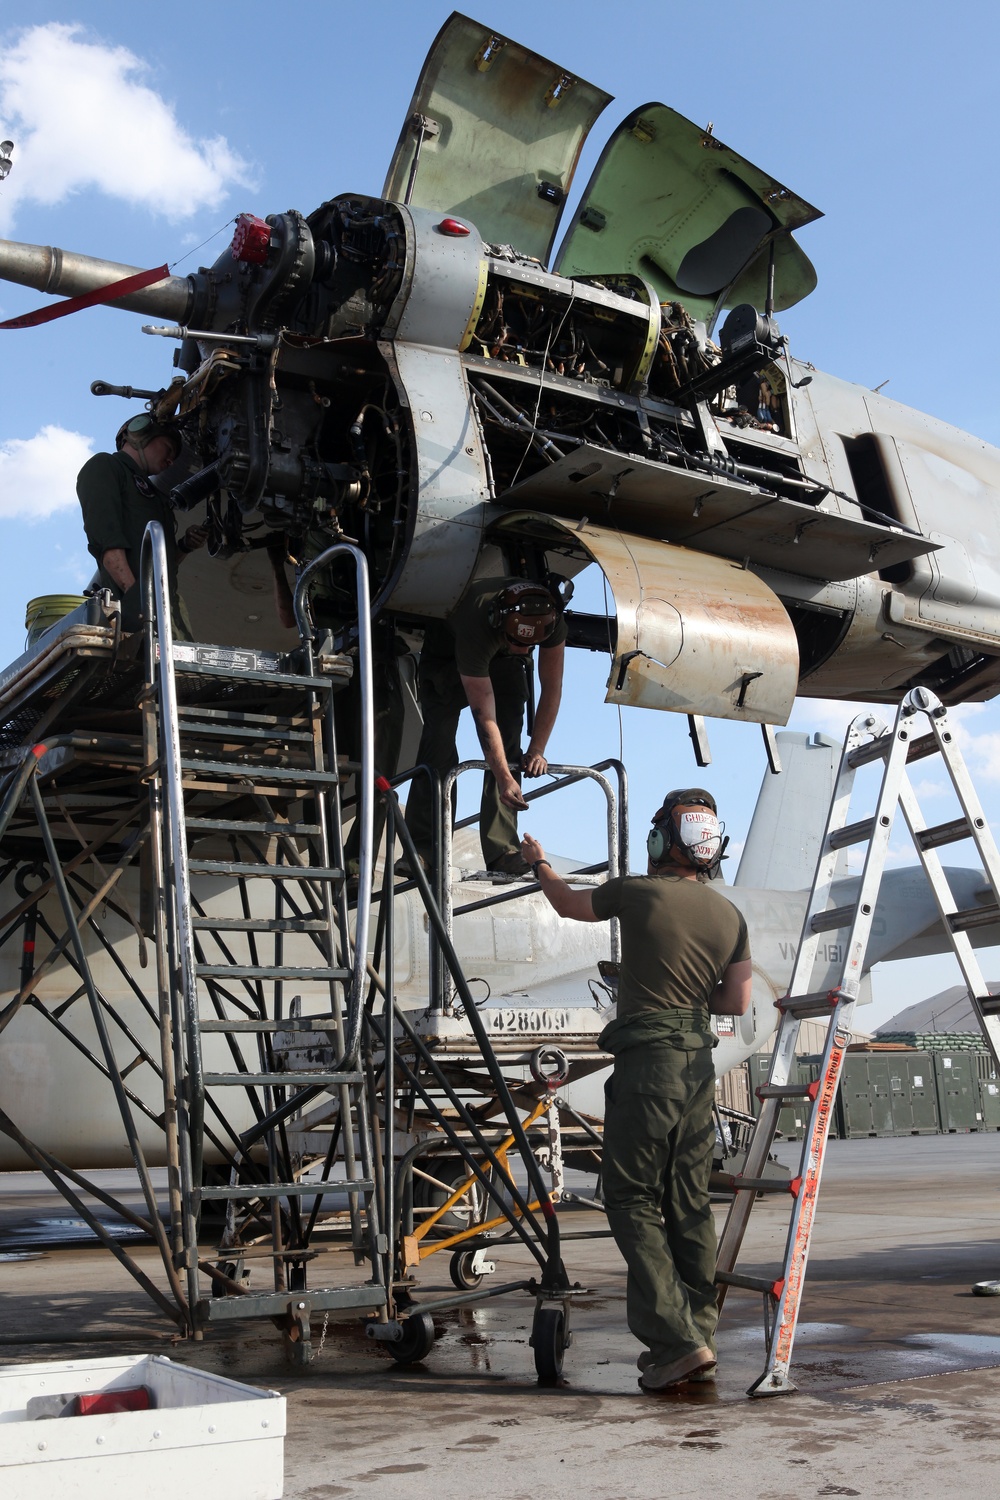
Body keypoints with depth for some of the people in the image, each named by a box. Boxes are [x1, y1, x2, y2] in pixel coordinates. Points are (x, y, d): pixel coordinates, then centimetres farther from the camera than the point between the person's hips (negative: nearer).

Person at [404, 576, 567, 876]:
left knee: (508, 742, -9)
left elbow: (552, 687, -21)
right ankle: (422, 848, -12)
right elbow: (485, 716, -42)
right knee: (439, 740, -15)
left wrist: (536, 750, -21)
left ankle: (502, 851, -9)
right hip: (447, 647, -4)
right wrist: (504, 778, -42)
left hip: (502, 659, 4)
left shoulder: (551, 621, -34)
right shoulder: (476, 628, -45)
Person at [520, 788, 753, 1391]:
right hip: (700, 1063, 6)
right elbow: (738, 1002, 8)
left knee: (633, 1202, -1)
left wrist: (539, 862, 33)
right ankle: (699, 1340, 16)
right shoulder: (730, 916, 8)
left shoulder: (639, 893, -5)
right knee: (690, 1205, 11)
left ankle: (677, 1337, -8)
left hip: (647, 1061, -6)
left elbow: (569, 903, 14)